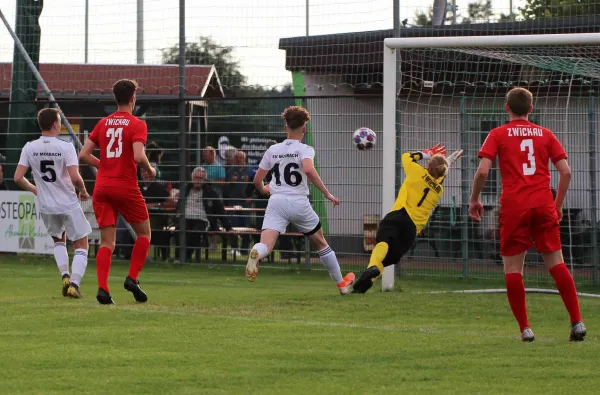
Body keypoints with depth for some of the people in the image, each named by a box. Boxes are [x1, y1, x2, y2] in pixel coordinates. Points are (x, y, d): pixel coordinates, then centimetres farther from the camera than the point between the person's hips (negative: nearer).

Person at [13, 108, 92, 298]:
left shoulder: (29, 148, -3)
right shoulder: (65, 147, -14)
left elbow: (18, 178, -5)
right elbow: (75, 177, -22)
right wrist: (83, 191, -1)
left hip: (46, 206, 4)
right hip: (68, 204, -4)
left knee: (58, 239, 29)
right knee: (81, 245, 10)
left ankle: (65, 275, 9)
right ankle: (74, 283, -6)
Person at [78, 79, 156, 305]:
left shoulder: (103, 123, 10)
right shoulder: (137, 125, -5)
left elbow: (83, 155, 7)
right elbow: (138, 156, -20)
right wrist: (150, 170, 0)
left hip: (102, 187, 4)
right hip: (126, 187, -4)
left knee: (106, 242, 3)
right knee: (144, 233, 15)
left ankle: (102, 288, -12)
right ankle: (132, 278, 2)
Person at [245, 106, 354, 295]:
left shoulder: (272, 150, 12)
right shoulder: (305, 150, 0)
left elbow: (257, 181, 17)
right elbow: (309, 170, -22)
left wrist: (264, 190, 40)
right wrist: (327, 193, -14)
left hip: (276, 201, 1)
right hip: (299, 203, -1)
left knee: (266, 245, -15)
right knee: (321, 243, 20)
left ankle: (255, 254, -54)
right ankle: (342, 284, 33)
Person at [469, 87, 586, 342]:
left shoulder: (498, 135, 5)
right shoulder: (545, 134, 12)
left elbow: (483, 171, -6)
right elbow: (565, 171, 6)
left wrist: (474, 200, 8)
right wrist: (558, 204, 17)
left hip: (514, 207, -2)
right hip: (544, 205, 2)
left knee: (512, 267, 4)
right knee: (556, 263, 5)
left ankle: (525, 328, -1)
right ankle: (577, 322, -3)